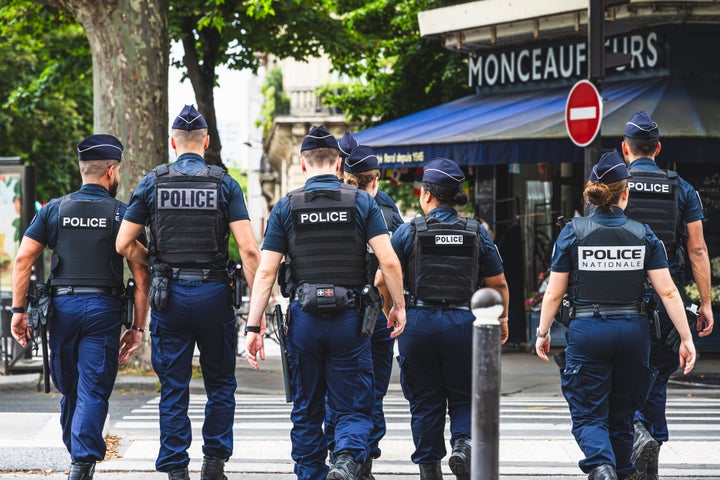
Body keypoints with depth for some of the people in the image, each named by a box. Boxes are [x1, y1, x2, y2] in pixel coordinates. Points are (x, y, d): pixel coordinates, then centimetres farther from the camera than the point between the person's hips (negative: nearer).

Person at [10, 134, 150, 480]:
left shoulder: (54, 210, 9)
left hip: (62, 306, 2)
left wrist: (19, 310, 3)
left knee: (69, 389, 16)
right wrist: (138, 327, 5)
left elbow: (23, 259, 1)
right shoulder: (122, 214, 4)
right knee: (94, 392, -3)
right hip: (104, 309, -2)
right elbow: (141, 275, 0)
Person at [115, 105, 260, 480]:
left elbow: (124, 244, 1)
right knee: (220, 385, 15)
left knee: (173, 389, 6)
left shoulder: (152, 183, 1)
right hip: (214, 294, -1)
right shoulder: (224, 184, -2)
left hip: (169, 295, 1)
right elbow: (248, 249, -10)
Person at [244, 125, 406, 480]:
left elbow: (265, 271, -2)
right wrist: (399, 306, 6)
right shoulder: (361, 202, 1)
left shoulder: (286, 207, 3)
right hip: (350, 318, -1)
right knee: (353, 407, 4)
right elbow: (388, 261, -7)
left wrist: (254, 325, 0)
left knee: (307, 411, 13)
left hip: (304, 318, 1)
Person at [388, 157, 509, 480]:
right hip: (464, 322, 1)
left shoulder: (408, 232, -2)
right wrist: (502, 319, 24)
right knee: (463, 398, 12)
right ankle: (463, 442, -15)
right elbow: (498, 284, 7)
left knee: (425, 402, 9)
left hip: (419, 323, -1)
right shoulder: (477, 233, 4)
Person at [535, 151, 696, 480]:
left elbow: (554, 294, -2)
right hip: (632, 330, 2)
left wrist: (542, 333, 10)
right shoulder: (642, 235, 0)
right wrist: (686, 338, -1)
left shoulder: (573, 232, -3)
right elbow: (668, 292, -4)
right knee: (622, 414, 17)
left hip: (586, 331, -2)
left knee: (588, 416, 0)